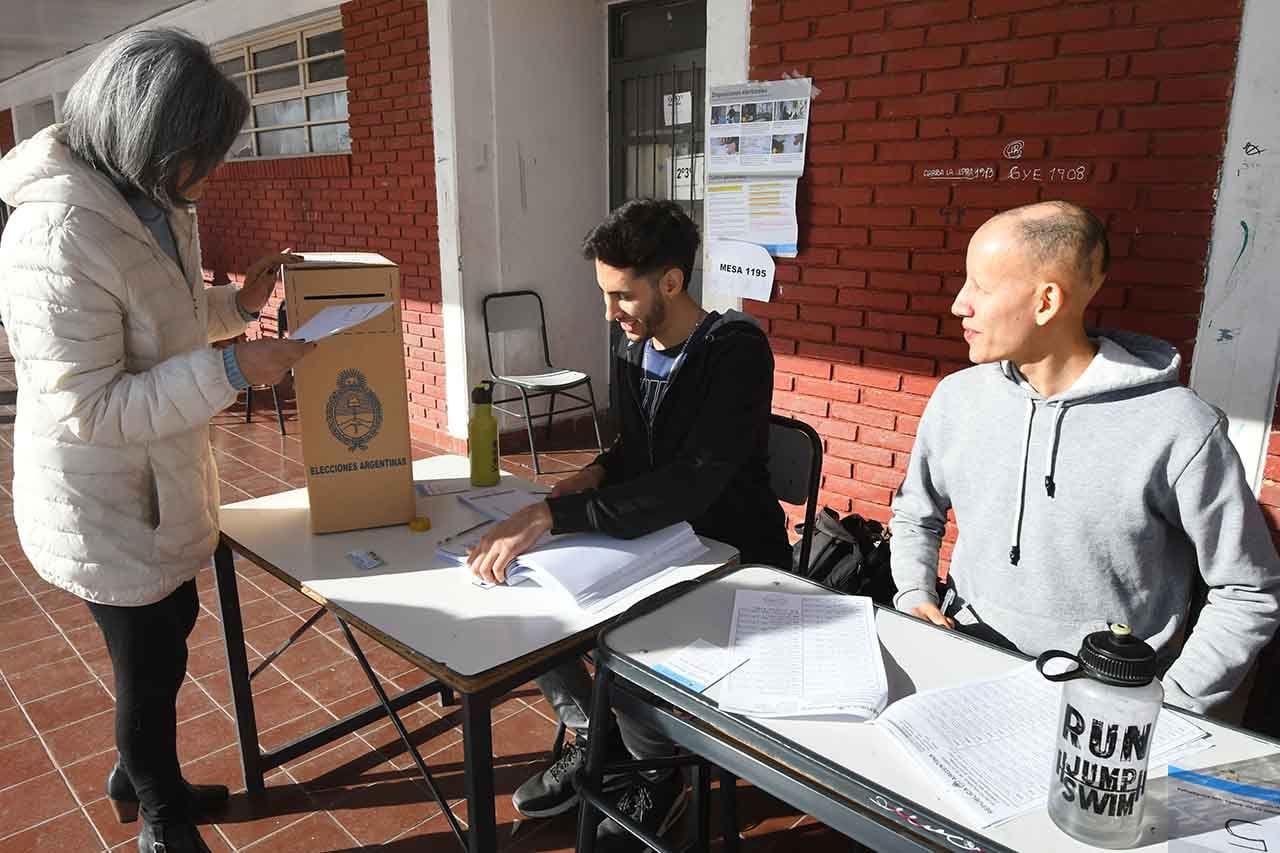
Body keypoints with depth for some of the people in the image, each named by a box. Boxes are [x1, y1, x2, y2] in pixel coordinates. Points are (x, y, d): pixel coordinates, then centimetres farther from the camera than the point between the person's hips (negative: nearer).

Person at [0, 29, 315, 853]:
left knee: (168, 635, 25)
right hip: (107, 512, -9)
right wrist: (230, 370, -31)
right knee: (151, 665, 11)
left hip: (160, 485, 9)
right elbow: (86, 408, -28)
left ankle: (138, 777, 51)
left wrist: (234, 306, 2)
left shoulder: (149, 204, 0)